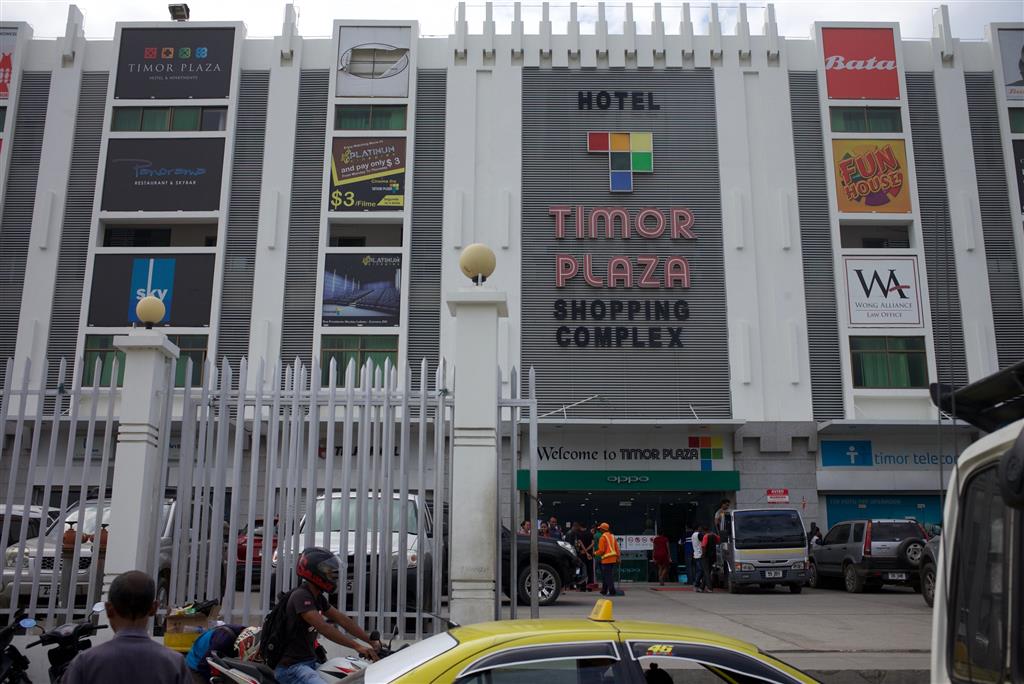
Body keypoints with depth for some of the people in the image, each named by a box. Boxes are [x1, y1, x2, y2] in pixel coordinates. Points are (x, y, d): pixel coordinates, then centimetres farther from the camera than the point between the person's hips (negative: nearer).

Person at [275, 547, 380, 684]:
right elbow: (323, 628, -28)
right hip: (291, 666, -10)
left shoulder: (318, 598, 13)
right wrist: (357, 646, -33)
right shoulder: (301, 595, -17)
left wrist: (372, 641, 2)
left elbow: (343, 620, 11)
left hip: (310, 661, 10)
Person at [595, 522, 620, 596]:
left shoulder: (603, 537, -8)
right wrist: (617, 557, 17)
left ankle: (612, 591, -8)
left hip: (606, 559, -8)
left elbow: (601, 550, -11)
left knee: (608, 576, -4)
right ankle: (604, 591, 22)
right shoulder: (612, 536, 15)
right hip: (613, 559, 8)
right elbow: (617, 548, 13)